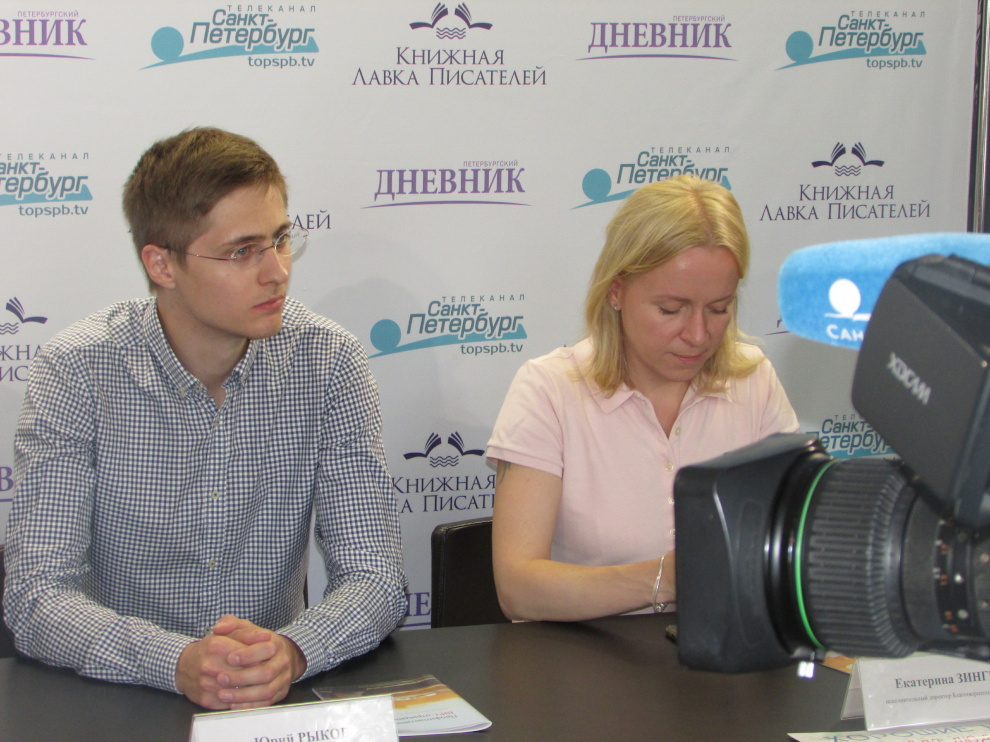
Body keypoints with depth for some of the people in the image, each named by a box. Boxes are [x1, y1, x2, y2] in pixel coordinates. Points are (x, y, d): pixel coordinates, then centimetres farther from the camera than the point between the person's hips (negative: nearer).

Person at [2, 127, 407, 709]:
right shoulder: (77, 372, -9)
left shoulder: (327, 362, -5)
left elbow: (376, 578, -7)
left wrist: (290, 652, -28)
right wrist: (179, 662, -31)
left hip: (280, 700, 3)